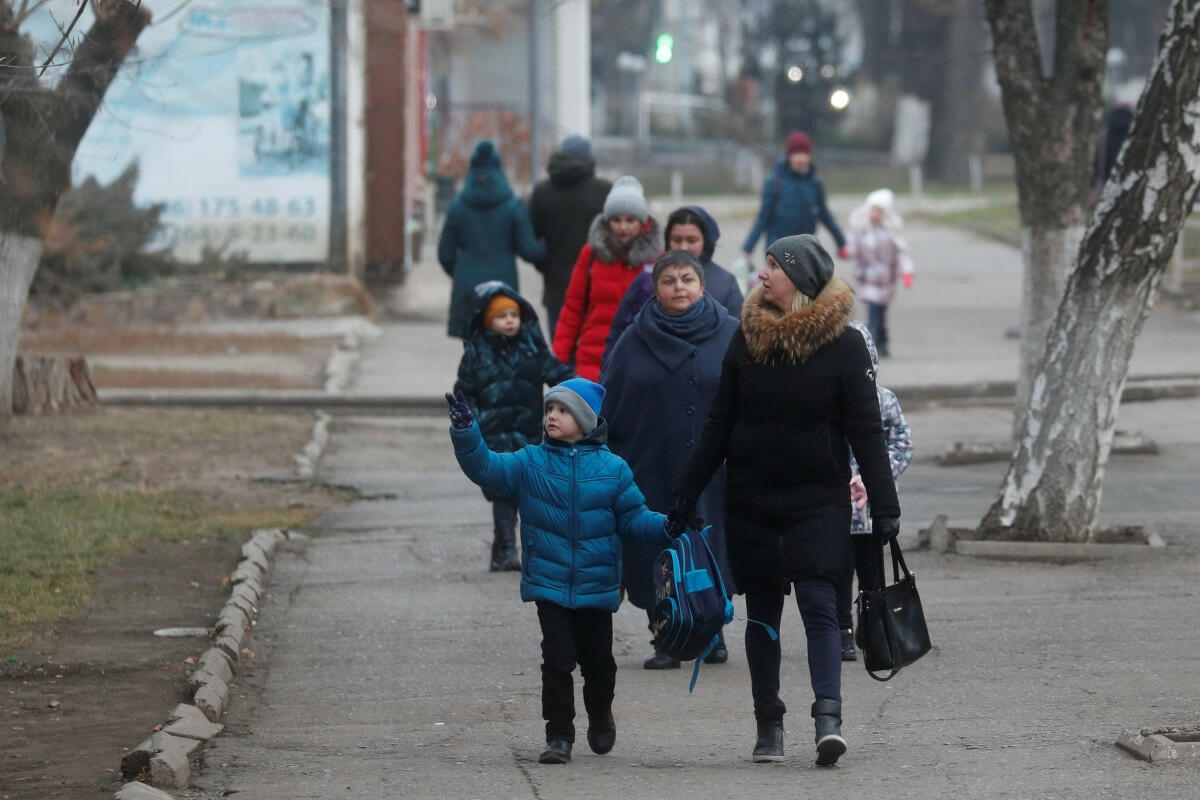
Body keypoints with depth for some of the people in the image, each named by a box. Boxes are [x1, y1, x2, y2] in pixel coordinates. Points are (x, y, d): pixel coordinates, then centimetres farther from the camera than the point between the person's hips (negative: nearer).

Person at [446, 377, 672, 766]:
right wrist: (465, 434, -22)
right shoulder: (530, 463, 0)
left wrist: (667, 527, -14)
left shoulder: (612, 468, -1)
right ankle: (558, 734, 0)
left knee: (598, 661, 14)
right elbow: (486, 468, -8)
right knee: (557, 658, -9)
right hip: (549, 585, -1)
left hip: (597, 587, 1)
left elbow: (633, 518, 2)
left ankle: (600, 716, 41)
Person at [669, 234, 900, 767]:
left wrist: (884, 508, -9)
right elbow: (718, 426, 10)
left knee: (819, 604, -14)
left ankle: (828, 717, -23)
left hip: (818, 498, -4)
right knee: (762, 611, 7)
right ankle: (768, 724, 14)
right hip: (751, 498, 4)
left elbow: (866, 432, -5)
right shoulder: (748, 336, 5)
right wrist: (686, 494, 7)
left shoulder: (843, 343, -6)